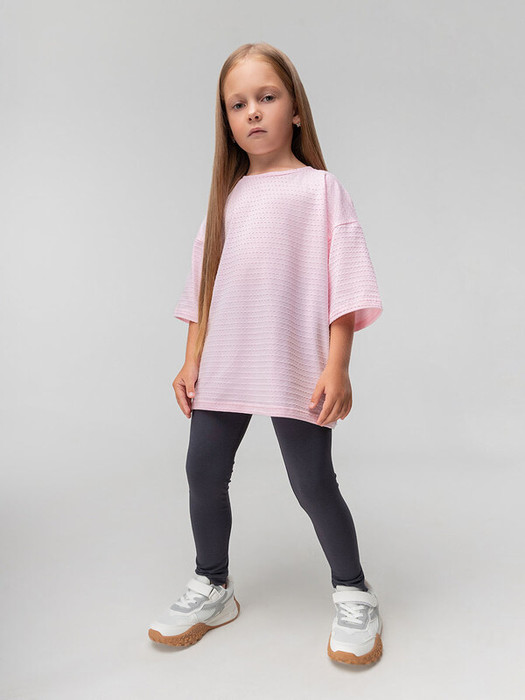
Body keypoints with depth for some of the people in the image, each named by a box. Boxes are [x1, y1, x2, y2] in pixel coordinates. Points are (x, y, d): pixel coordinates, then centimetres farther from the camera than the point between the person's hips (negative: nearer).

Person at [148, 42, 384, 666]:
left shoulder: (319, 188, 1)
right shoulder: (226, 198, 14)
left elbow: (343, 285, -5)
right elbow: (203, 287, 15)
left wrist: (336, 367, -13)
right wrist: (191, 361, 10)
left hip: (295, 369, -5)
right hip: (223, 367, 5)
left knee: (312, 483, 1)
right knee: (203, 473, 9)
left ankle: (353, 596, 24)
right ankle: (211, 589, 31)